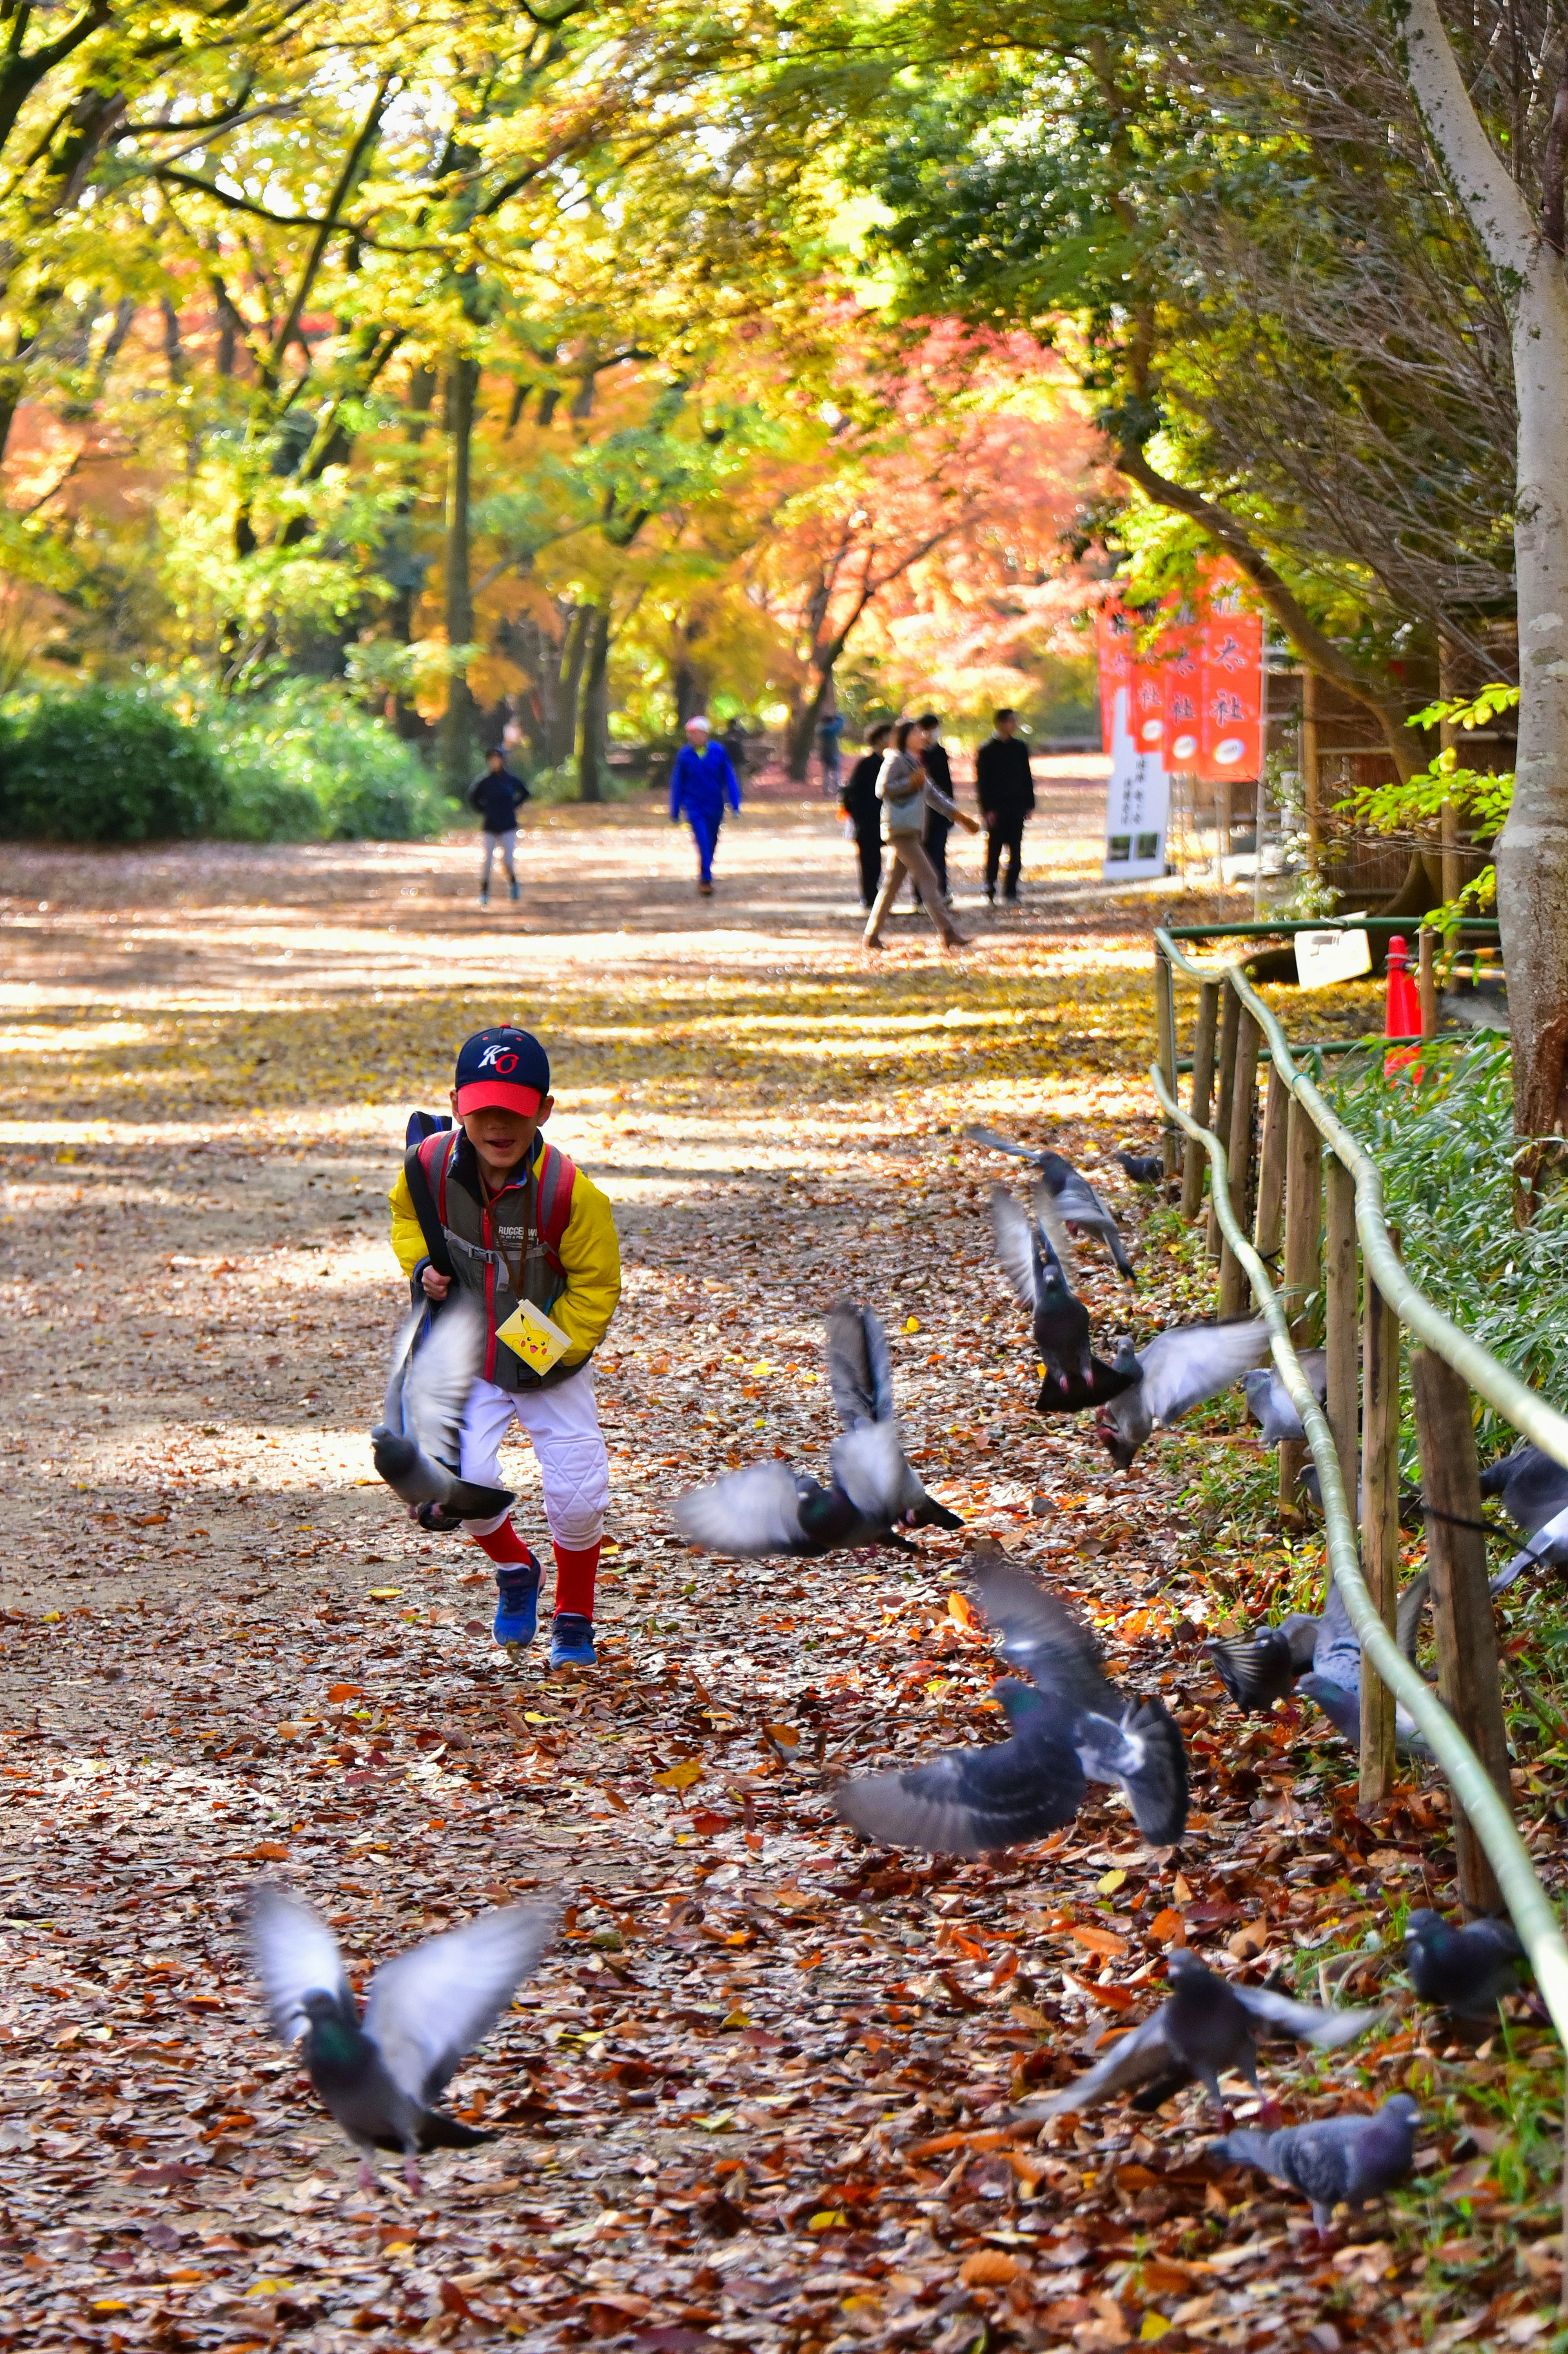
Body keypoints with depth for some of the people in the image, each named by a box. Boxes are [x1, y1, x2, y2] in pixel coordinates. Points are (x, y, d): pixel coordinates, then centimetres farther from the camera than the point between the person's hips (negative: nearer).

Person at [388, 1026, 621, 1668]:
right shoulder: (431, 1166, -17)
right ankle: (514, 1568, 20)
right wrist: (421, 1264, -11)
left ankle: (574, 1618, 25)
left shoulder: (567, 1190, -26)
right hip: (471, 1357, 2)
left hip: (550, 1362, -2)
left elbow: (596, 1284, -13)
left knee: (577, 1498, -3)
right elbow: (406, 1216, 8)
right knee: (465, 1479, -15)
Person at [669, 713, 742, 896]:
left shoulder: (718, 752, -5)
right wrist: (675, 812, 6)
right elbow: (677, 783, 3)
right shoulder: (684, 755, -5)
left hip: (715, 806, 2)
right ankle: (706, 880, -18)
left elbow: (730, 779, 1)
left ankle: (704, 878, 31)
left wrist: (735, 805, -3)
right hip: (694, 806, -2)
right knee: (703, 841, -18)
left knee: (711, 844, 12)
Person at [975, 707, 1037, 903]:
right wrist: (988, 809, -11)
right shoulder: (987, 750, -3)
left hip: (1016, 807, 4)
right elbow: (982, 782, -4)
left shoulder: (1020, 747, 11)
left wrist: (1029, 804, 9)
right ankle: (991, 889, 6)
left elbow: (1027, 777, 16)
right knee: (994, 850, -1)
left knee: (1016, 850, 2)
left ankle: (1011, 889, 7)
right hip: (996, 809, -4)